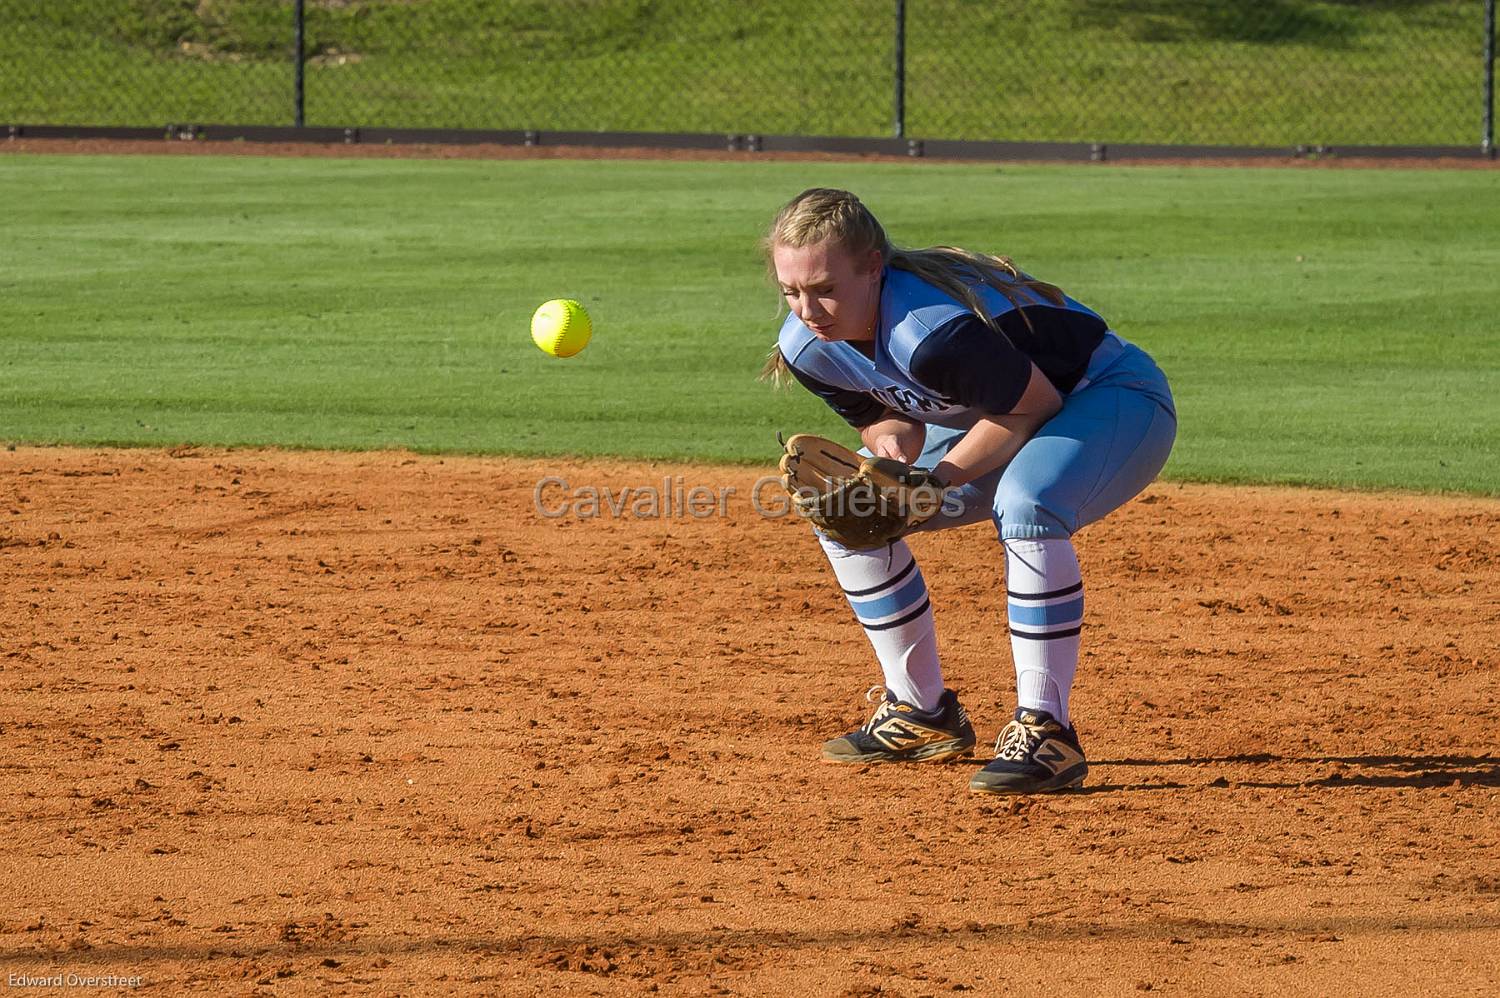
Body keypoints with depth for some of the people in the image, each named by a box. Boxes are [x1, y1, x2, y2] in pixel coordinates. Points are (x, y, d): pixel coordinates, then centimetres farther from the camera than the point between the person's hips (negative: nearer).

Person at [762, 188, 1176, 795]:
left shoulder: (930, 332, -38)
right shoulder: (808, 346, -12)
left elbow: (1037, 403, -27)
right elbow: (890, 418, 3)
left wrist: (933, 480, -29)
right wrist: (891, 444, -22)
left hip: (1119, 399, -9)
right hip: (996, 418, 9)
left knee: (1023, 507, -39)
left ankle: (1044, 731, -31)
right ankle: (923, 715, 13)